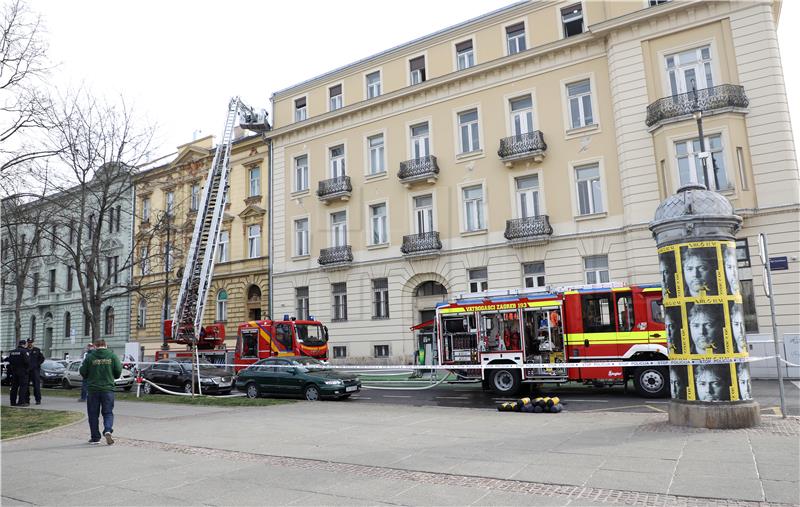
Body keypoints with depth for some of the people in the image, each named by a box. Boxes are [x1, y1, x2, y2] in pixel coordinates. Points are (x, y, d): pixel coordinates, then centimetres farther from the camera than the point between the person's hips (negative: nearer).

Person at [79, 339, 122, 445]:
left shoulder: (90, 357, -4)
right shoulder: (112, 356, -1)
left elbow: (83, 372, 0)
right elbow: (118, 371, -3)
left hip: (93, 389, 0)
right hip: (108, 389, 0)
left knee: (93, 414, 11)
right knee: (108, 412, 8)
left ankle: (95, 437, 14)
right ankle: (108, 430, -15)